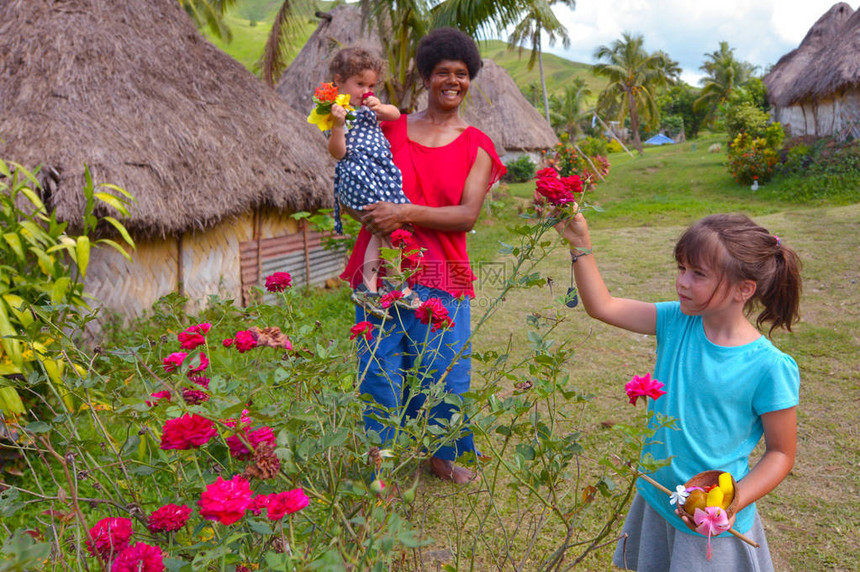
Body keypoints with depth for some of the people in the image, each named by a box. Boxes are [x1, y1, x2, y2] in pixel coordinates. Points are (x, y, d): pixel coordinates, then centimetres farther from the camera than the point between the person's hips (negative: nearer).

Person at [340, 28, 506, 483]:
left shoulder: (476, 146, 6)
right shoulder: (390, 128, 9)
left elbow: (468, 215, -6)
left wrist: (406, 214, -18)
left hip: (440, 273, 0)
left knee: (444, 369, 5)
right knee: (381, 367, 1)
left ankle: (442, 454, 30)